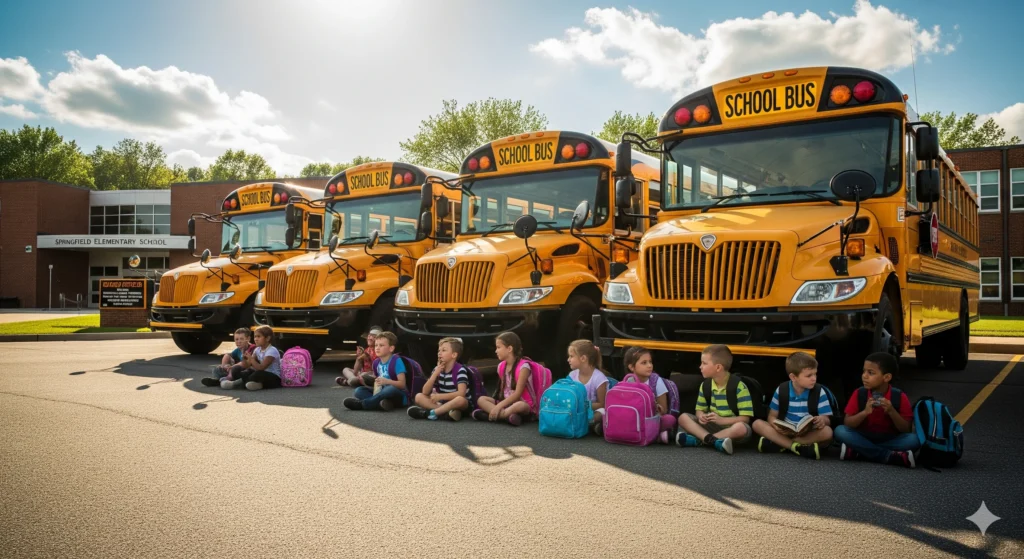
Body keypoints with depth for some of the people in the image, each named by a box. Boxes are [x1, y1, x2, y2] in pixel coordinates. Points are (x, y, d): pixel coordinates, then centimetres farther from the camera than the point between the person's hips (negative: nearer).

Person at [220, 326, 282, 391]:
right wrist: (244, 358, -15)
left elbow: (261, 368, -25)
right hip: (263, 375, 8)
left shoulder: (272, 351, -17)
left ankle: (240, 382, -18)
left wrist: (251, 358, -25)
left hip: (274, 378, -8)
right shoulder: (257, 350, 8)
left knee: (259, 374, -38)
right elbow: (246, 366, 3)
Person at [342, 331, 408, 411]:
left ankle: (360, 404, -33)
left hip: (398, 396, -7)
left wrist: (387, 381, -36)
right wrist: (375, 395, -7)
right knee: (359, 390, -7)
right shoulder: (376, 362, 5)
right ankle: (381, 403, -33)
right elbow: (376, 380, 12)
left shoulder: (396, 361, -15)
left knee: (392, 389, -40)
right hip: (383, 393, 7)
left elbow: (402, 384, -20)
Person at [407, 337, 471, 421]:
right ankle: (446, 411, -29)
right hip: (442, 403, 6)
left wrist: (440, 396, -28)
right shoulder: (437, 369, 3)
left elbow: (461, 393, -27)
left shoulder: (460, 370, -14)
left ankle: (431, 413, -29)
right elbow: (425, 392, -6)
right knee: (419, 397, -11)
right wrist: (436, 373, -16)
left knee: (460, 400, -39)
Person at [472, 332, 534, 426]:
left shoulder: (523, 366, -15)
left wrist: (499, 406, -23)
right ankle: (508, 415, -32)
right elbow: (502, 389, 11)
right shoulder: (501, 367, 6)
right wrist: (498, 405, -5)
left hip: (523, 403, -7)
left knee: (520, 406, -41)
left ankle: (488, 415, -31)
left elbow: (518, 393, -19)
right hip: (506, 403, 7)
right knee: (481, 399, -14)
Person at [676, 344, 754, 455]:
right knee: (683, 417, -13)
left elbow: (745, 418, -16)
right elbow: (700, 409, 9)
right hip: (712, 426, 5)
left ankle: (699, 440, -34)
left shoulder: (739, 387, -14)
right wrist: (701, 416, -16)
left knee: (742, 428, -39)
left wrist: (721, 420, -27)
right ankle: (712, 440, -35)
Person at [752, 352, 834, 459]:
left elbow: (826, 419, -7)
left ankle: (780, 444, -28)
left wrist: (822, 420, -35)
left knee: (827, 432, -33)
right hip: (785, 433, 1)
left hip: (809, 434, -1)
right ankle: (798, 447, -31)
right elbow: (772, 416, 2)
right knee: (757, 423, -19)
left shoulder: (819, 392, -5)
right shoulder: (781, 390, -3)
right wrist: (776, 426, -24)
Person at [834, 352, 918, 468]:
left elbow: (906, 430, -8)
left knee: (913, 439, -28)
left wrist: (891, 411, -24)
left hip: (889, 441, -1)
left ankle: (858, 452, -25)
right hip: (863, 439, 1)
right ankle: (891, 457, -24)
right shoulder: (859, 394, -5)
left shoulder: (899, 397, -6)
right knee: (840, 431, -26)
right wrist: (865, 412, -26)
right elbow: (847, 423, -10)